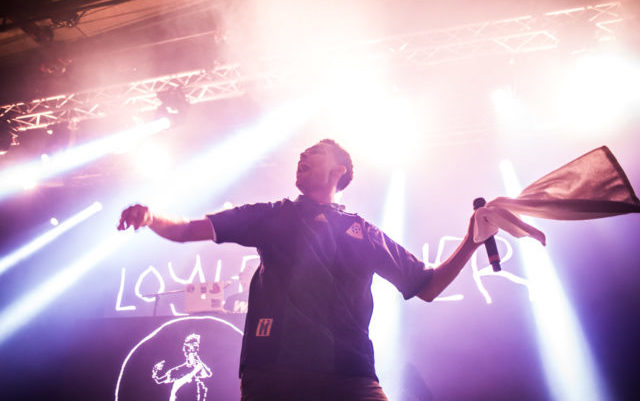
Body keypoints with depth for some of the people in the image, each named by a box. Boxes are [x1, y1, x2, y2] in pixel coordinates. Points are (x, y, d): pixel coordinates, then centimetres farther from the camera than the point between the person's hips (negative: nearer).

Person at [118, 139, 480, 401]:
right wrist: (151, 217, -9)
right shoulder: (273, 216, 15)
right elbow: (187, 231, 12)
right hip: (272, 370, 0)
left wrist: (472, 241, 6)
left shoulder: (365, 233, 16)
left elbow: (427, 287, 19)